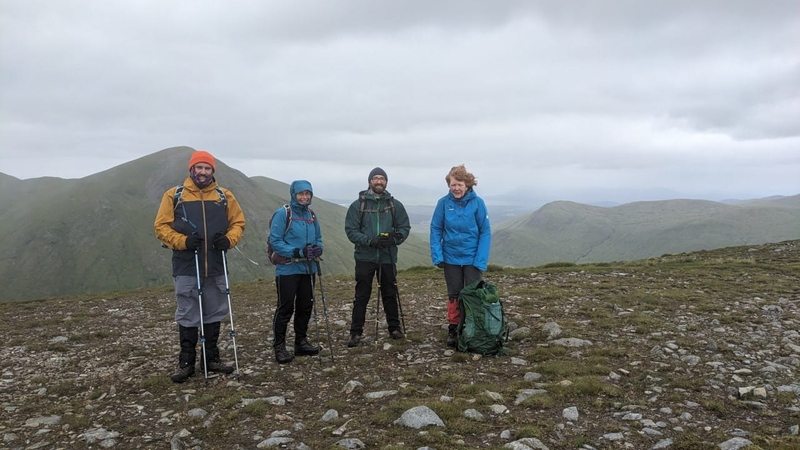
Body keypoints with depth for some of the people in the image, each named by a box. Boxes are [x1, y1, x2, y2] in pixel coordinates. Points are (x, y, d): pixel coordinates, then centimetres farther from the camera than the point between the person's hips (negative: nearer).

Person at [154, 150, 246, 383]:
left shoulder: (225, 196, 6)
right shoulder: (174, 195, 0)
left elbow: (238, 222, 11)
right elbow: (162, 227, -1)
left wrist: (229, 239, -9)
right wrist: (183, 241, -17)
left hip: (216, 266, 3)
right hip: (186, 267, -2)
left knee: (214, 314, 11)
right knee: (187, 316, 4)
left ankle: (212, 358, 24)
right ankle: (186, 362, 15)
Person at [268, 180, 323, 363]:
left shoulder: (311, 215, 10)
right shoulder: (282, 214, -10)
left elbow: (318, 238, 16)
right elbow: (275, 241, -14)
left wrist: (318, 248, -7)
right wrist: (297, 252, -23)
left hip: (308, 269, 6)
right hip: (288, 269, -6)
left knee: (306, 306, 12)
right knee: (285, 308, -2)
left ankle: (301, 342, 27)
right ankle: (279, 346, 10)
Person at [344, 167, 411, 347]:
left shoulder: (395, 205, 5)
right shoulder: (358, 205, -1)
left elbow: (405, 227, 6)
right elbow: (350, 230, -5)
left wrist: (394, 239, -14)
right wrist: (370, 241, -19)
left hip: (388, 258, 2)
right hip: (365, 258, -2)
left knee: (390, 294, 12)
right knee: (362, 296, 3)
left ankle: (394, 328, 25)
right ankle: (356, 332, 10)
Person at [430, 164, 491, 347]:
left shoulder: (477, 202, -11)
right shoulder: (444, 203, -9)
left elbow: (485, 232, -9)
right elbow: (436, 229, -2)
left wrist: (481, 260, -15)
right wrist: (437, 255, -11)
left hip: (472, 258, -1)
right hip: (451, 258, 1)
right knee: (454, 295, 13)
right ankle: (453, 330, 26)